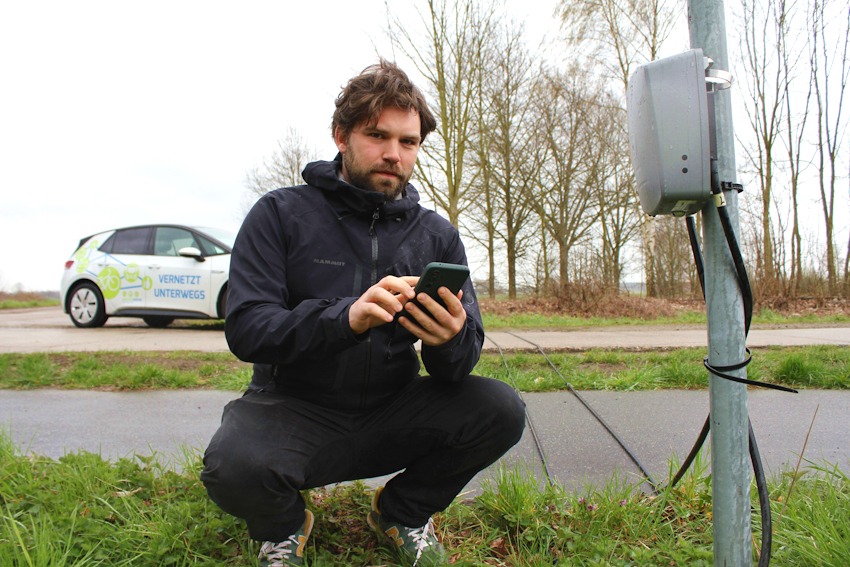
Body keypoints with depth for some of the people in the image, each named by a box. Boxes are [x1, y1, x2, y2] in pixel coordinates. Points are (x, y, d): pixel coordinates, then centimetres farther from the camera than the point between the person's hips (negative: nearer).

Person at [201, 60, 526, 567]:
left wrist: (450, 339, -31)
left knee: (501, 410, -19)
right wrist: (345, 316, -35)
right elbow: (245, 329, -17)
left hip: (390, 413, 3)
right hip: (293, 410, -2)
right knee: (234, 465, -33)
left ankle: (402, 512, 11)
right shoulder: (281, 213, -6)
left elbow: (459, 366, -5)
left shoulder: (437, 235, 0)